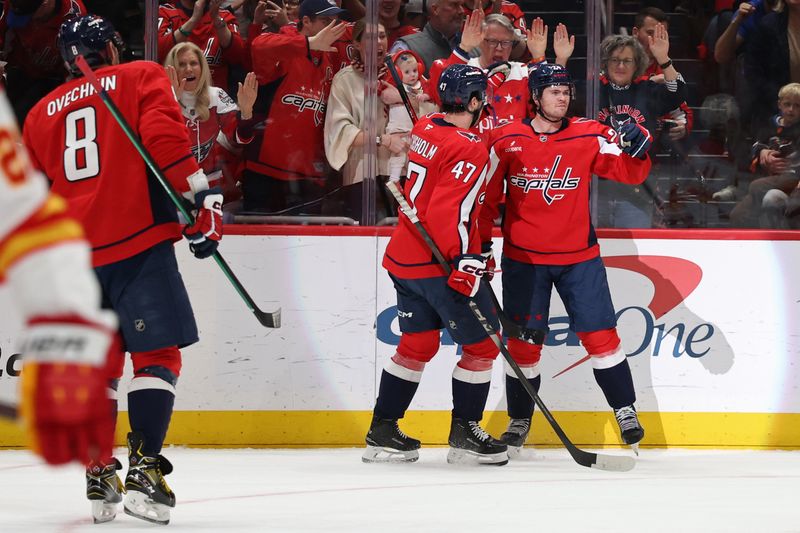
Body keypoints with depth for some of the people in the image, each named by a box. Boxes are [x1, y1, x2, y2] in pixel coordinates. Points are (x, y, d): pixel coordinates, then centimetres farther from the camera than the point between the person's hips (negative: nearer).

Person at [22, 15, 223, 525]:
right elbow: (164, 136, -12)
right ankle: (144, 468, -16)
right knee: (157, 354, -3)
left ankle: (99, 475, 13)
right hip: (139, 242, -5)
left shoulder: (41, 114, 21)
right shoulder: (142, 78, 7)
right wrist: (201, 197, -13)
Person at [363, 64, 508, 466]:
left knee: (418, 343, 17)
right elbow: (448, 211, -26)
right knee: (481, 342, 4)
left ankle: (382, 432, 18)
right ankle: (464, 433, 7)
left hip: (404, 258, 9)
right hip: (439, 264, -9)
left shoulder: (424, 129, 6)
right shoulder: (468, 150, -18)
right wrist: (464, 260, -25)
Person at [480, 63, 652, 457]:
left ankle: (625, 409, 15)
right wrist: (480, 244, -3)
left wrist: (637, 148, -27)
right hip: (523, 258, 0)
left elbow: (629, 173, -6)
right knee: (524, 342, 1)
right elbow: (487, 195, 1)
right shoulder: (506, 141, -5)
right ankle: (519, 420, 18)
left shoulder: (590, 137, -3)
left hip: (579, 257, 0)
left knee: (599, 335, -1)